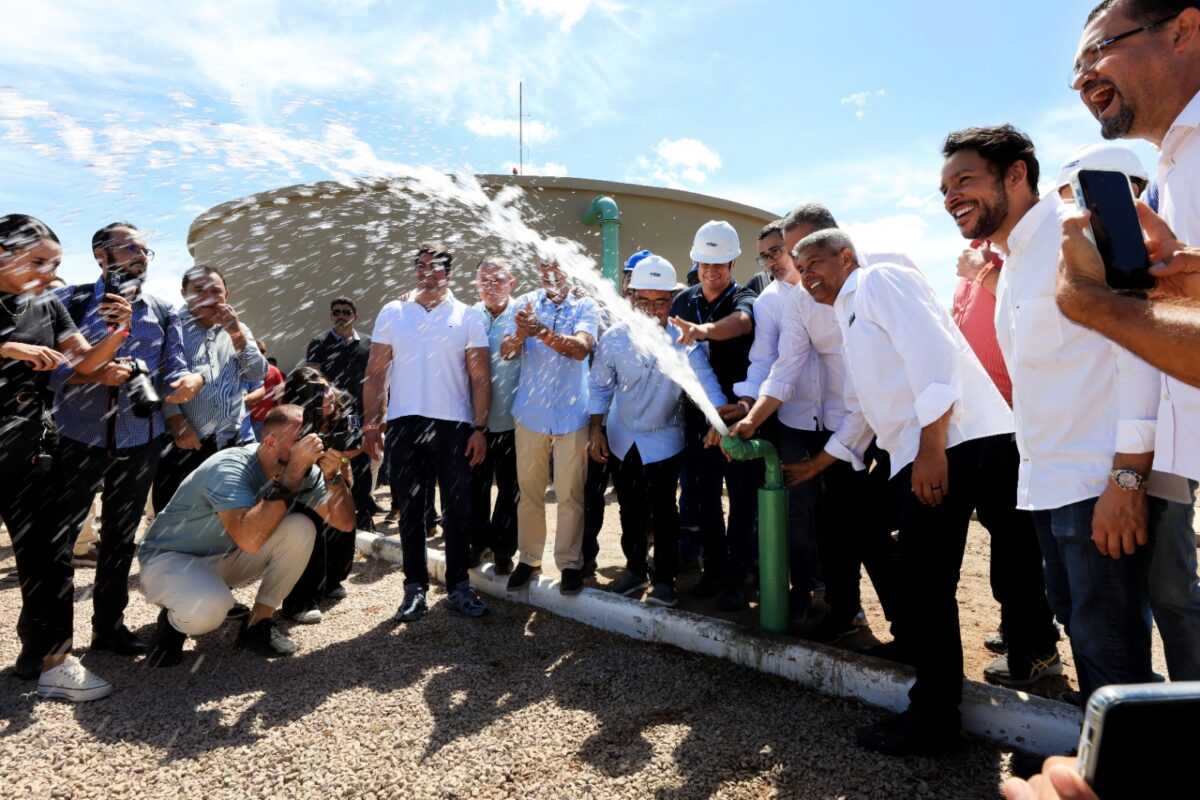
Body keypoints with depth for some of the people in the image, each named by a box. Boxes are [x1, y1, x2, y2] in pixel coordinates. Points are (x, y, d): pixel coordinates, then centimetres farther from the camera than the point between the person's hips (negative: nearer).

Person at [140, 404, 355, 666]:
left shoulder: (304, 470, -12)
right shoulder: (229, 468, -31)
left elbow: (345, 523, -13)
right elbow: (249, 539, -47)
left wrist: (333, 475, -30)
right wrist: (294, 471, -44)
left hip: (227, 556, 6)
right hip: (171, 557, -6)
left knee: (300, 528, -19)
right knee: (209, 606, -38)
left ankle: (258, 625, -4)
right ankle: (173, 622, 1)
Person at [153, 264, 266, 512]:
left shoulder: (237, 329, 17)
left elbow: (258, 374, 6)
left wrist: (236, 333, -4)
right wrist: (176, 421, -17)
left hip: (232, 442, 4)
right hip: (182, 445, -4)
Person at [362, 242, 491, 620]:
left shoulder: (468, 316, 4)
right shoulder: (393, 313, 8)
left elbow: (480, 377, 1)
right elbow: (375, 372, 6)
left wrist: (480, 428, -6)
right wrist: (370, 423, -2)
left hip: (454, 425, -1)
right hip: (404, 424, 1)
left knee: (457, 511, 4)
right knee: (410, 511, 8)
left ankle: (459, 586, 17)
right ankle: (415, 587, 20)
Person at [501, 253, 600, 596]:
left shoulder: (585, 306, -1)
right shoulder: (526, 304, 5)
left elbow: (581, 347, -18)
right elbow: (506, 352, -6)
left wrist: (542, 332, -33)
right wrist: (521, 333, -28)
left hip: (572, 414, -2)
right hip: (530, 412, 2)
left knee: (570, 494, 4)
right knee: (529, 490, 10)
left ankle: (570, 563, 17)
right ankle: (529, 558, 25)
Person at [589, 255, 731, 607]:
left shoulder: (684, 341, -18)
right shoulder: (614, 338, -11)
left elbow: (705, 383, -28)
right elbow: (599, 386, 0)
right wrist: (595, 430, -2)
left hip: (664, 440, -2)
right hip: (621, 439, 3)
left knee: (662, 511, 2)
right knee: (630, 510, 16)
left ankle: (665, 580, 20)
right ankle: (635, 568, 35)